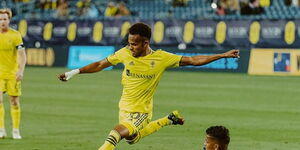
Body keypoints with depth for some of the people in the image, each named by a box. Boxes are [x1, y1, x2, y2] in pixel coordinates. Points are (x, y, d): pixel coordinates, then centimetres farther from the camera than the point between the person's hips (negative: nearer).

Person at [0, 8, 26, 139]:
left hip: (13, 73, -1)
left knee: (14, 102, 2)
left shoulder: (15, 35, -5)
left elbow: (22, 54, -10)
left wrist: (21, 71, -22)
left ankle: (16, 131, 12)